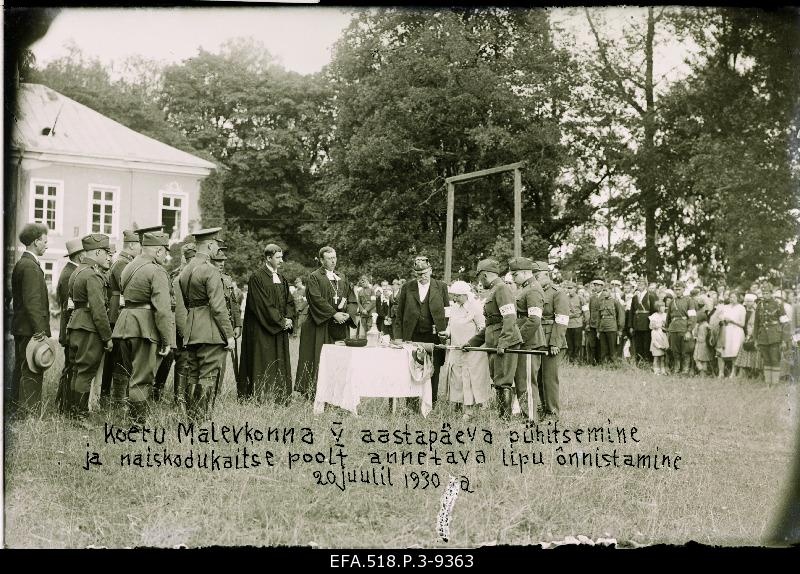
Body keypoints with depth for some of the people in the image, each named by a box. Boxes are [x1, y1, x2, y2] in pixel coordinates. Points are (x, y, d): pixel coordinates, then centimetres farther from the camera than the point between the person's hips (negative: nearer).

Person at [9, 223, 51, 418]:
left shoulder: (21, 264, 16)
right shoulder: (30, 266, -16)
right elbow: (32, 302, -22)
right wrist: (40, 331, -23)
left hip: (21, 329, 11)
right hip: (31, 329, -11)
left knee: (21, 371, 16)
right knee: (31, 375, -7)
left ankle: (15, 411, 23)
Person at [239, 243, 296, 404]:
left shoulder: (281, 278, 15)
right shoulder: (257, 277, -9)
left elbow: (288, 301, 14)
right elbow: (263, 304, -15)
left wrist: (289, 318, -5)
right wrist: (281, 321, -15)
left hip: (280, 330, 7)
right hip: (261, 332, -7)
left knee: (281, 365, 6)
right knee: (262, 366, -7)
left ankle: (281, 400, 10)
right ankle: (259, 399, -4)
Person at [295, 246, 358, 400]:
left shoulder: (343, 279, 18)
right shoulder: (315, 277, 0)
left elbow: (353, 300, 13)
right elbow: (317, 299, -12)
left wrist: (348, 314, -7)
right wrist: (334, 314, -18)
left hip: (341, 326, 5)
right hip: (321, 326, -5)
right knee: (320, 361, -7)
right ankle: (313, 395, -3)